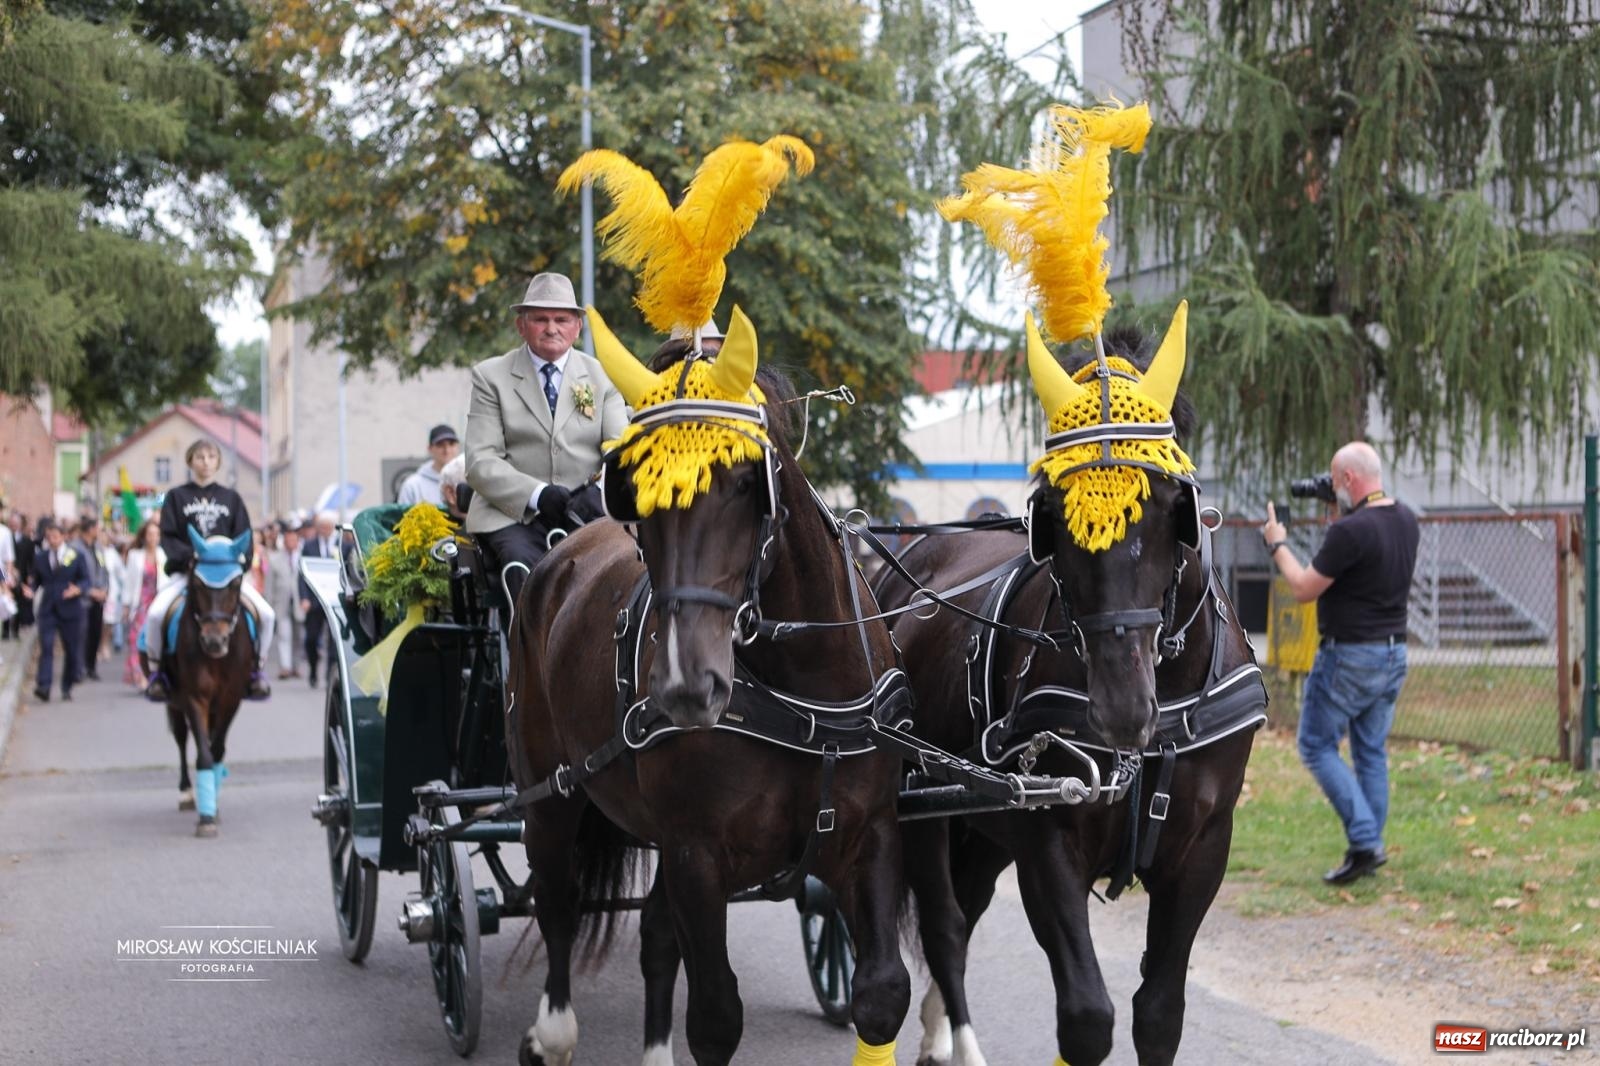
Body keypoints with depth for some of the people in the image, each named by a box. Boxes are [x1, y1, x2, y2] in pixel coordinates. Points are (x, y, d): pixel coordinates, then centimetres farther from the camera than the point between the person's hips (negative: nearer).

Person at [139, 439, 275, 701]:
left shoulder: (231, 498, 13)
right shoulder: (176, 497, 7)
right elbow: (167, 537, 0)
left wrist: (240, 563, -11)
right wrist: (189, 556, -18)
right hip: (186, 571, -2)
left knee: (266, 614, -18)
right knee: (155, 614, -26)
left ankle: (257, 669, 3)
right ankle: (155, 671, -4)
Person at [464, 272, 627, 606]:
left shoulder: (602, 376, 16)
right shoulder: (491, 376, 9)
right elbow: (481, 462, -1)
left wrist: (599, 496, -19)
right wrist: (537, 495, -19)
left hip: (586, 510, 2)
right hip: (515, 513, -2)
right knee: (525, 568, -32)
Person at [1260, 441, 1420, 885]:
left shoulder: (1350, 531, -23)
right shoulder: (1406, 521, 3)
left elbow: (1305, 589, -14)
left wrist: (1276, 544, 0)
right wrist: (1349, 512, 15)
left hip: (1349, 656, -8)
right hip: (1394, 653, 8)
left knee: (1317, 747, 3)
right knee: (1371, 752, 15)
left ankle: (1365, 841, -7)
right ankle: (1369, 846, 17)